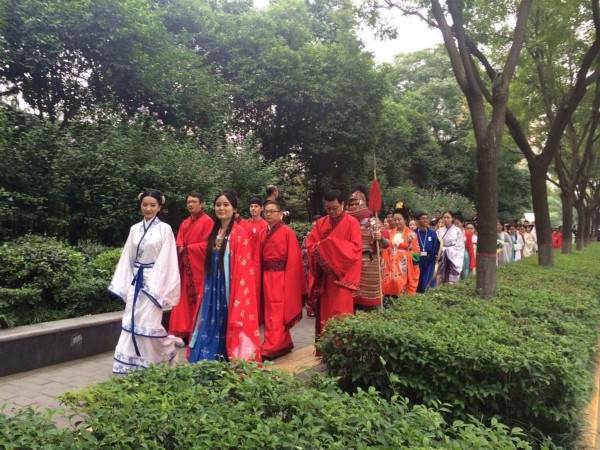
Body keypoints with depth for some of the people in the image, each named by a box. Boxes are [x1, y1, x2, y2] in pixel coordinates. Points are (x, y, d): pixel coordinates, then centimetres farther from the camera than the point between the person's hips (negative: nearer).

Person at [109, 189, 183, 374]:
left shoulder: (165, 229, -5)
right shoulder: (134, 229, 9)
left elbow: (166, 261, -8)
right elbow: (127, 259, 11)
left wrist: (159, 288, -13)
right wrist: (123, 284, 7)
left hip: (153, 280, -5)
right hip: (135, 280, 5)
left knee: (149, 323, -8)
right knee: (132, 322, 4)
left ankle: (170, 346, 20)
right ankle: (129, 365, 14)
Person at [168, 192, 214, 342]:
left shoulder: (207, 221, -5)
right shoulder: (185, 223, 17)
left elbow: (207, 244, -11)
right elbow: (178, 242, 14)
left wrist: (187, 248, -12)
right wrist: (180, 248, -9)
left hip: (198, 267, -7)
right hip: (185, 266, 7)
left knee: (198, 300, -4)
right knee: (184, 299, 5)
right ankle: (183, 331, 10)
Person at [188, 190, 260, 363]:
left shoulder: (239, 233, -11)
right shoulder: (215, 232, 12)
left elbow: (243, 267, -14)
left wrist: (237, 297, -18)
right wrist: (207, 289, 15)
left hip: (229, 288, -7)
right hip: (213, 289, 7)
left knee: (225, 328, -1)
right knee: (211, 328, 11)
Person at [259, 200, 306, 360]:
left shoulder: (288, 232, -7)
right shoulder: (262, 233, 12)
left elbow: (293, 259, -9)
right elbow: (260, 258, 11)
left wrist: (288, 280, -12)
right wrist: (260, 278, 4)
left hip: (281, 277, -7)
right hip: (267, 276, 7)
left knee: (276, 312, -5)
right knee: (270, 311, 11)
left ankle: (271, 348, -3)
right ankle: (284, 344, 23)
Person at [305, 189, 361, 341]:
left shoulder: (352, 222, -2)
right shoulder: (320, 223, 11)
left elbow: (355, 247, -9)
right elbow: (310, 243, 7)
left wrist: (333, 245, -17)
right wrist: (321, 248, -13)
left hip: (342, 273, -4)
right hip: (323, 273, 4)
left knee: (339, 311, -6)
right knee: (323, 310, 7)